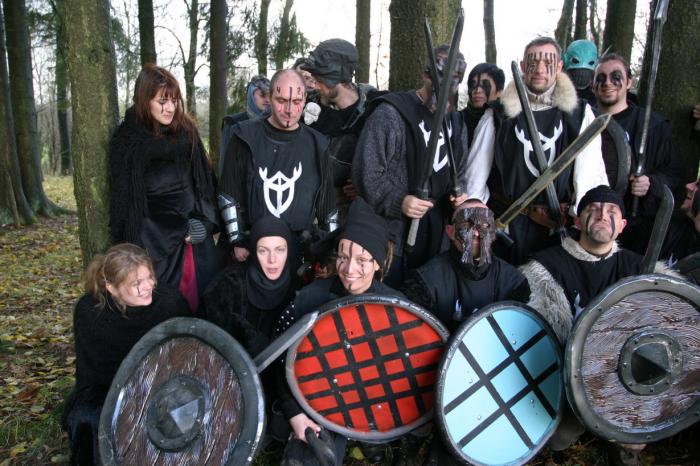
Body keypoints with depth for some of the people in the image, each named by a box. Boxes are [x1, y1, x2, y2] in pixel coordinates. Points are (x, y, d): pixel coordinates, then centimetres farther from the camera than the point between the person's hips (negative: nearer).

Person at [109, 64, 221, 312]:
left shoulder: (187, 129, 6)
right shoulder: (126, 140, -3)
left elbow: (205, 180, 9)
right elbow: (124, 198, -4)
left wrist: (205, 221, -4)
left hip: (196, 235, 3)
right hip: (154, 239, -3)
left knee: (205, 297, 0)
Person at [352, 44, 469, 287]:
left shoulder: (456, 122, 13)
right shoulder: (389, 114, -10)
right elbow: (366, 172, -13)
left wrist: (459, 195, 2)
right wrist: (398, 201, -24)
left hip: (438, 238, 6)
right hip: (393, 237, -6)